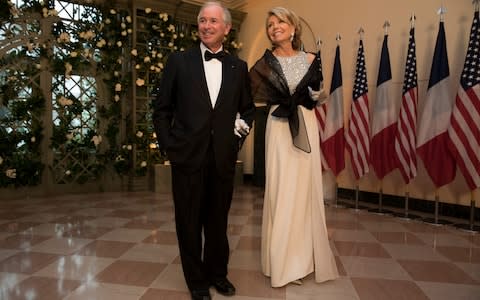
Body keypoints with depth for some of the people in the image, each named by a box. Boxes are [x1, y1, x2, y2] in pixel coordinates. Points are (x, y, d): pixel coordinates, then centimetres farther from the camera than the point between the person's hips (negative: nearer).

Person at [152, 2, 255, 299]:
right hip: (188, 155, -1)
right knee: (189, 222, 9)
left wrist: (243, 125, -1)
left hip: (223, 157, 2)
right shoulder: (179, 61, 2)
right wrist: (169, 145, -3)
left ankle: (217, 273, 36)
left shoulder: (239, 67, 7)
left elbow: (248, 107, 16)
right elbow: (162, 108, 4)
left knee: (218, 220, 14)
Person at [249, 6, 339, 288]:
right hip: (279, 128, -2)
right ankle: (285, 261, 13)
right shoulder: (265, 63, 1)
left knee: (306, 189, 6)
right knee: (281, 190, -1)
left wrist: (320, 96, -6)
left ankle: (303, 258, 22)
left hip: (306, 127, 2)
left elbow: (317, 96, 13)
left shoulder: (311, 60, 7)